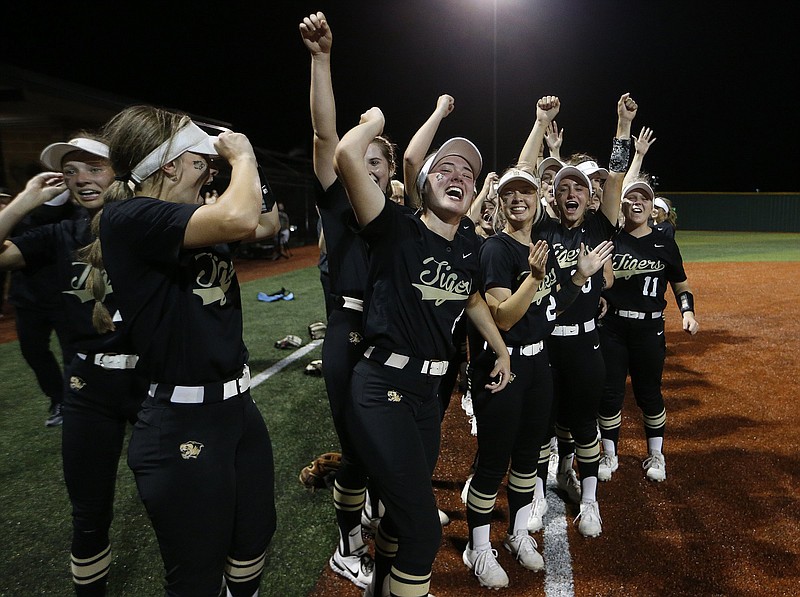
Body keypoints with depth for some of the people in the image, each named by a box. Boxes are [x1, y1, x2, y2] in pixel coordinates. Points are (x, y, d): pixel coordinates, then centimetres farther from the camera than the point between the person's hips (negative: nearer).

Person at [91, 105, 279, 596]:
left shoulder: (199, 222, 7)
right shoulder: (128, 217, -18)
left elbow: (266, 223, 19)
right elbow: (239, 219, -32)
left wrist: (244, 163, 5)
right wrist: (241, 155, -14)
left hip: (239, 406, 8)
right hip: (184, 425, -8)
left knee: (254, 542, 24)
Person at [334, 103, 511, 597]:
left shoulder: (469, 248, 6)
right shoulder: (398, 229, -12)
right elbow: (347, 158, -25)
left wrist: (502, 349, 30)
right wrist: (375, 121, -7)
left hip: (429, 390, 7)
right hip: (383, 389, -7)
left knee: (406, 509, 23)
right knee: (424, 529, -7)